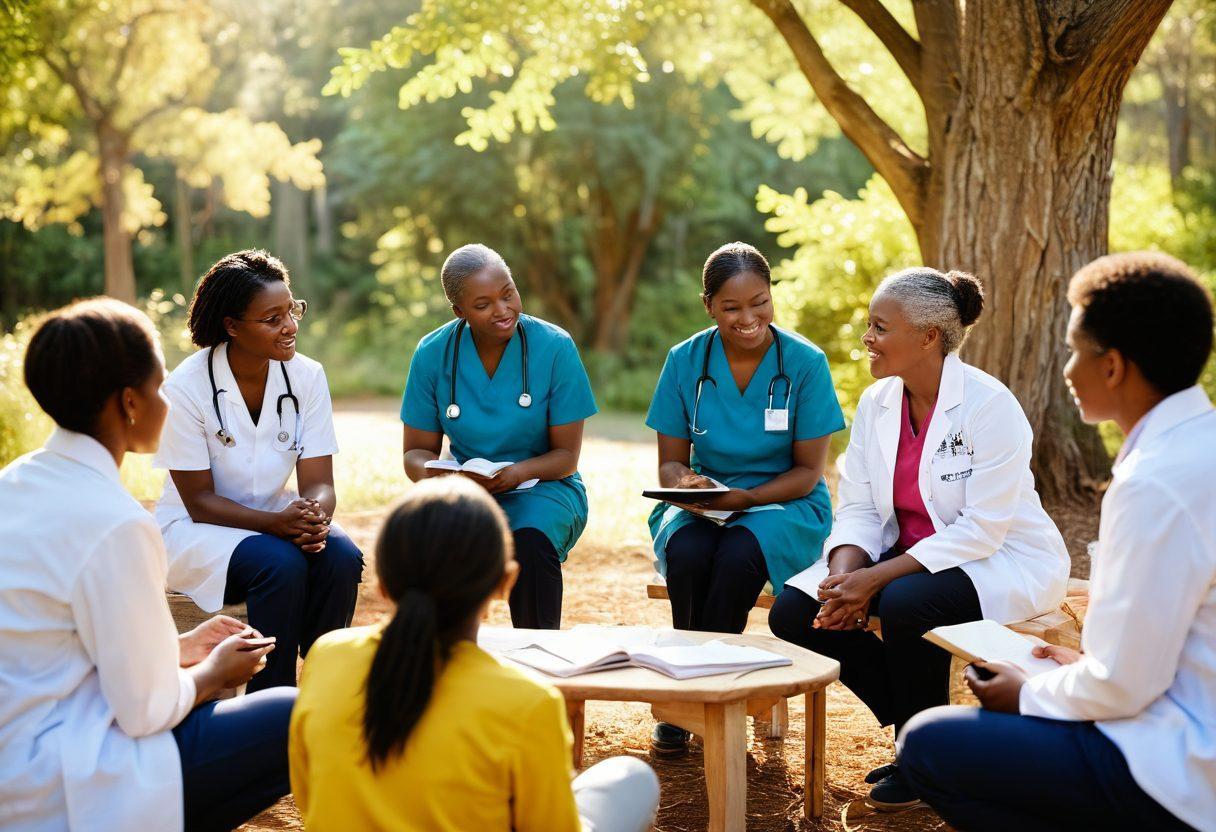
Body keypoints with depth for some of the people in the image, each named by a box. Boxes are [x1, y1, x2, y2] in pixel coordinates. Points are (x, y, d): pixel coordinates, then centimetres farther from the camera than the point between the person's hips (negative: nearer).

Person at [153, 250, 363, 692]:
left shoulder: (306, 376, -6)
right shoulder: (186, 387, -17)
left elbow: (319, 482, -7)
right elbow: (199, 500, -16)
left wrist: (314, 516, -32)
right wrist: (277, 523, -31)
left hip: (278, 519, 4)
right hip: (197, 529, -4)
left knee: (341, 556, -27)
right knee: (282, 564, -33)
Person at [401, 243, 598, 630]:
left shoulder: (555, 347, -11)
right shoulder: (432, 354, -5)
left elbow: (566, 455, -6)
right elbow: (417, 449, 3)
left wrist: (517, 473, -27)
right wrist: (428, 471, -23)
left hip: (542, 486, -1)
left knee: (531, 541, -35)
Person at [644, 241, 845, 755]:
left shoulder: (805, 363, -7)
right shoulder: (685, 360, -1)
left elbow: (808, 471, -5)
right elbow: (670, 462, 4)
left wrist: (746, 498, -22)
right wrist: (684, 483, -20)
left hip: (785, 505, -2)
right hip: (704, 504, 2)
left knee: (738, 554, -35)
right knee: (686, 553, -32)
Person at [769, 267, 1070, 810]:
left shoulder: (988, 404, -20)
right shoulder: (876, 402, 1)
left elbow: (982, 529, -24)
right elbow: (858, 507, 2)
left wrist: (877, 579, -28)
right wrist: (844, 574, -20)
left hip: (1001, 559, -7)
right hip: (909, 554, 7)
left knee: (903, 603, -36)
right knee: (794, 611, -12)